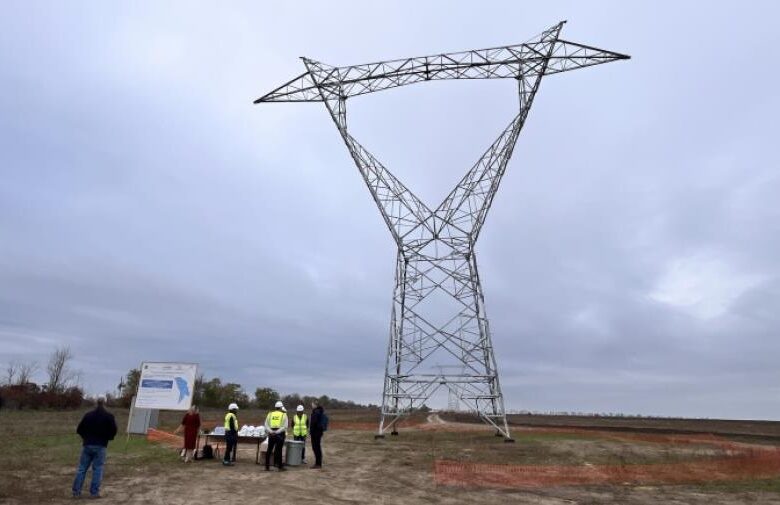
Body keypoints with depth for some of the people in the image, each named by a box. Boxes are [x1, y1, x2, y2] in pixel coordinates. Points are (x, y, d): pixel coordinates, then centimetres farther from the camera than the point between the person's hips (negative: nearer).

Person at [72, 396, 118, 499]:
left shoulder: (88, 414, 5)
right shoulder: (109, 416, -5)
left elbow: (79, 429, 9)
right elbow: (113, 430, -8)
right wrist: (107, 438, 13)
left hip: (87, 445, 3)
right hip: (100, 446, -3)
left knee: (82, 468, 11)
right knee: (97, 469, 2)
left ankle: (76, 491, 11)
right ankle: (94, 492, 1)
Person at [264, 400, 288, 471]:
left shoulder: (270, 414, 10)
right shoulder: (284, 415, 1)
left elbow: (266, 425, 2)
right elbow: (284, 426, -8)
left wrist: (270, 431, -9)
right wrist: (277, 432, -13)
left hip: (271, 434, 3)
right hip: (280, 434, -3)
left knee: (269, 450, 11)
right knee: (279, 450, 2)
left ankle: (267, 466, 15)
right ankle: (280, 467, 7)